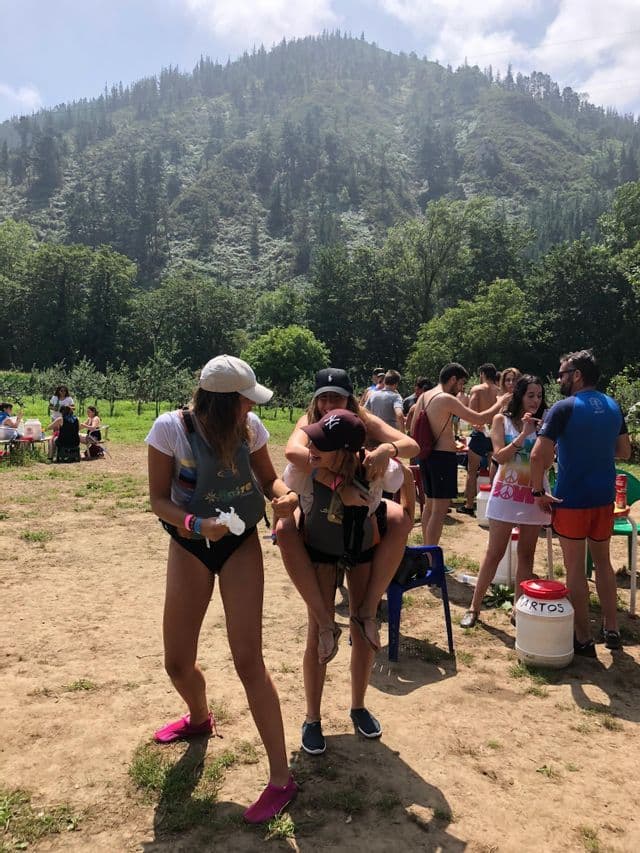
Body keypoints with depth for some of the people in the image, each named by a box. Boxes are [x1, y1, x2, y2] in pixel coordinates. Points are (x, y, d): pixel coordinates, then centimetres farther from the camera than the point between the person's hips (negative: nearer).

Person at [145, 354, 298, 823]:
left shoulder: (251, 427, -12)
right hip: (189, 546, 1)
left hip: (240, 544, -1)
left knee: (248, 660, -8)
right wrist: (196, 524, -30)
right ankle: (199, 717, 47)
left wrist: (286, 495, -23)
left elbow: (270, 478, 0)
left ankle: (281, 777, 5)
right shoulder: (171, 428, -18)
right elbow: (158, 498, -12)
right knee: (177, 662, 11)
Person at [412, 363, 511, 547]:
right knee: (440, 510, -4)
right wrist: (500, 403, -2)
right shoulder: (447, 399, -16)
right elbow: (479, 419, -18)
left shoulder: (424, 397, 9)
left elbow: (413, 428, 15)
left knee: (430, 504, 19)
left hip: (427, 454, 9)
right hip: (443, 456, -9)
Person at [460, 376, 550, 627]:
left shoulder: (543, 424, 5)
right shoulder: (502, 420, -1)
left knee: (526, 555, 8)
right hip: (507, 492, -3)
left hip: (534, 494, 3)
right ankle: (474, 607, 10)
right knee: (494, 553, 0)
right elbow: (500, 456, -11)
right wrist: (523, 434, -17)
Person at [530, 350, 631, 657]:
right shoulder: (613, 406, 5)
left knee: (575, 568, 4)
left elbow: (539, 455, -22)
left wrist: (539, 491, -10)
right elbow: (624, 451, 15)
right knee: (603, 562, 19)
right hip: (604, 497, 6)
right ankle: (611, 630, 28)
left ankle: (583, 639, 13)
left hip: (571, 499, -6)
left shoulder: (564, 407, -15)